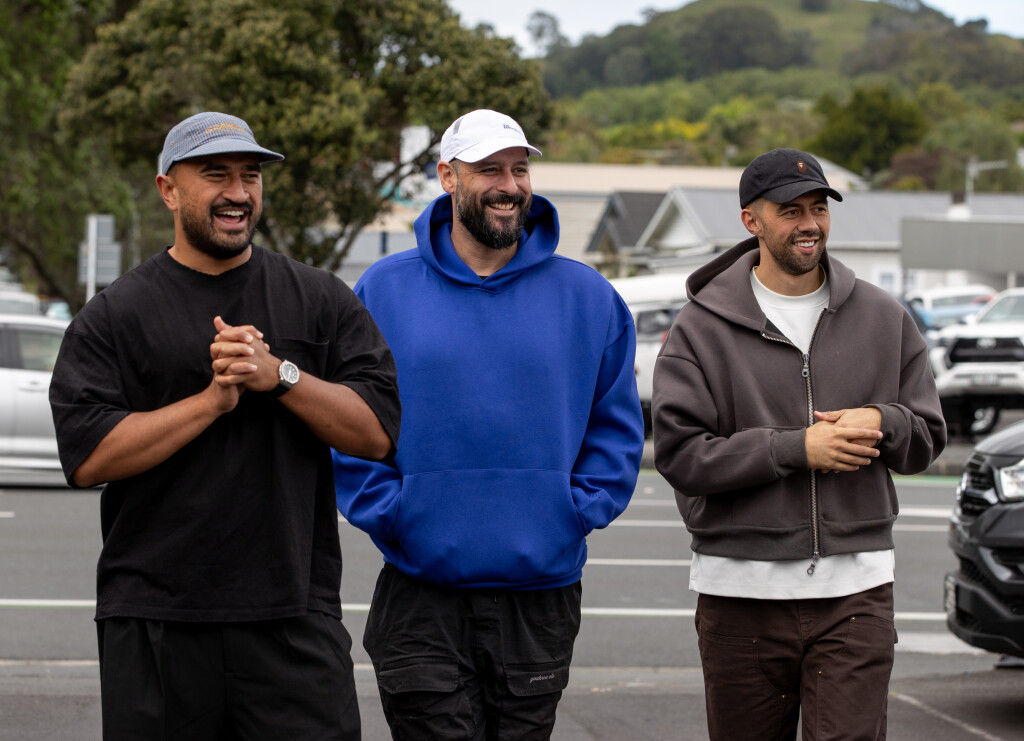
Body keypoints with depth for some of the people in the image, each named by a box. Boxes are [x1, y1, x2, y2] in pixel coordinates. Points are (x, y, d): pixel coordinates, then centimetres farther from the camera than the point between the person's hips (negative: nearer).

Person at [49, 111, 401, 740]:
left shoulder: (321, 301, 10)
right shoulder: (114, 317, 5)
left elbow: (377, 433, 2)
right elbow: (87, 457, -7)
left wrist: (280, 377, -11)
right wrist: (212, 400, -12)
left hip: (295, 619, 1)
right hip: (155, 625, 0)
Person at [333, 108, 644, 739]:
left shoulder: (587, 296, 6)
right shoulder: (385, 290, 3)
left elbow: (617, 429, 9)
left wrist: (579, 510, -3)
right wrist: (386, 512, -6)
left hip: (541, 592, 1)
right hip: (421, 597, -1)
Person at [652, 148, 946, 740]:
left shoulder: (884, 319, 10)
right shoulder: (702, 327, 1)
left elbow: (928, 436, 14)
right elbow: (680, 453, -9)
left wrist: (883, 423, -10)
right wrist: (796, 448, -17)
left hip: (856, 588, 1)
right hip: (741, 595, -1)